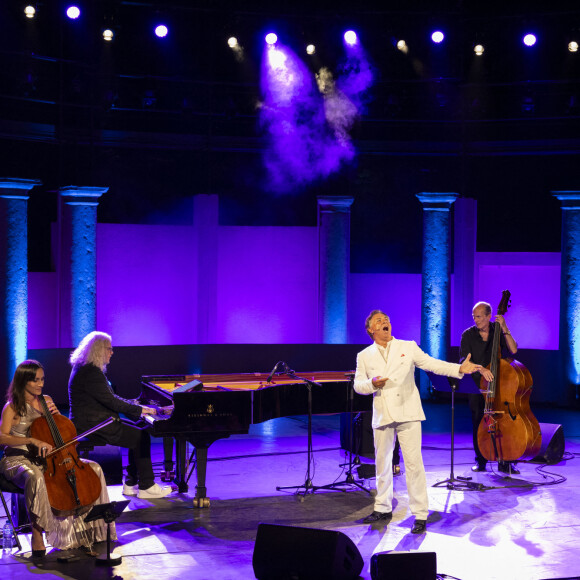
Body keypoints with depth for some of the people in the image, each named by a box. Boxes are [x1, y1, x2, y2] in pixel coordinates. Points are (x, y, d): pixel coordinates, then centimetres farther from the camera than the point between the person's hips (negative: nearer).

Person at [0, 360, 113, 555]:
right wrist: (32, 440, -35)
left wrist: (56, 414, -2)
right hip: (18, 460, -6)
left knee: (94, 468, -9)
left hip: (46, 458, 6)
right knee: (35, 477, -42)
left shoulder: (46, 400, 11)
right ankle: (37, 535, -31)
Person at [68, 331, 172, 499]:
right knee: (142, 437, -12)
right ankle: (146, 487, -6)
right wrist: (139, 409, -14)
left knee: (138, 432, 10)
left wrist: (136, 406, 10)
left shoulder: (88, 369, 16)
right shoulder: (90, 372, -18)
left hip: (95, 421, 11)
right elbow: (110, 400, -21)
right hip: (91, 425, -11)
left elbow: (108, 398, 19)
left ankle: (131, 483, 10)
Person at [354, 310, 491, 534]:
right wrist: (372, 383, -13)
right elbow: (358, 385, 9)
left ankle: (420, 515, -1)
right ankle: (383, 509, 27)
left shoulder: (408, 347, 6)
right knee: (382, 463, 11)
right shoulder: (364, 356, 9)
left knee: (413, 463, -7)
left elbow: (432, 364, -1)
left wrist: (460, 368, -14)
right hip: (382, 416, 2)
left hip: (407, 414, -2)